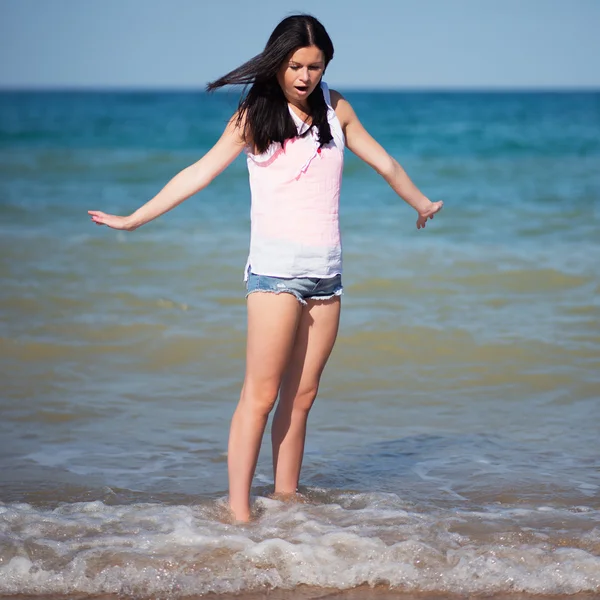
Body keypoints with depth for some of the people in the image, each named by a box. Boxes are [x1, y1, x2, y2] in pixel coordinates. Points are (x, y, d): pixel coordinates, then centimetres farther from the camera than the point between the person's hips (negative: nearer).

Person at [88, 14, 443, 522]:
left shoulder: (335, 107, 12)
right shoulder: (255, 115, 1)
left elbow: (383, 162, 25)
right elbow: (201, 172, -1)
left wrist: (421, 204, 37)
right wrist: (134, 219, -6)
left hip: (326, 270, 4)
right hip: (276, 266, -4)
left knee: (301, 396, 5)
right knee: (261, 394, -9)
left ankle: (286, 496, 11)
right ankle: (239, 510, -9)